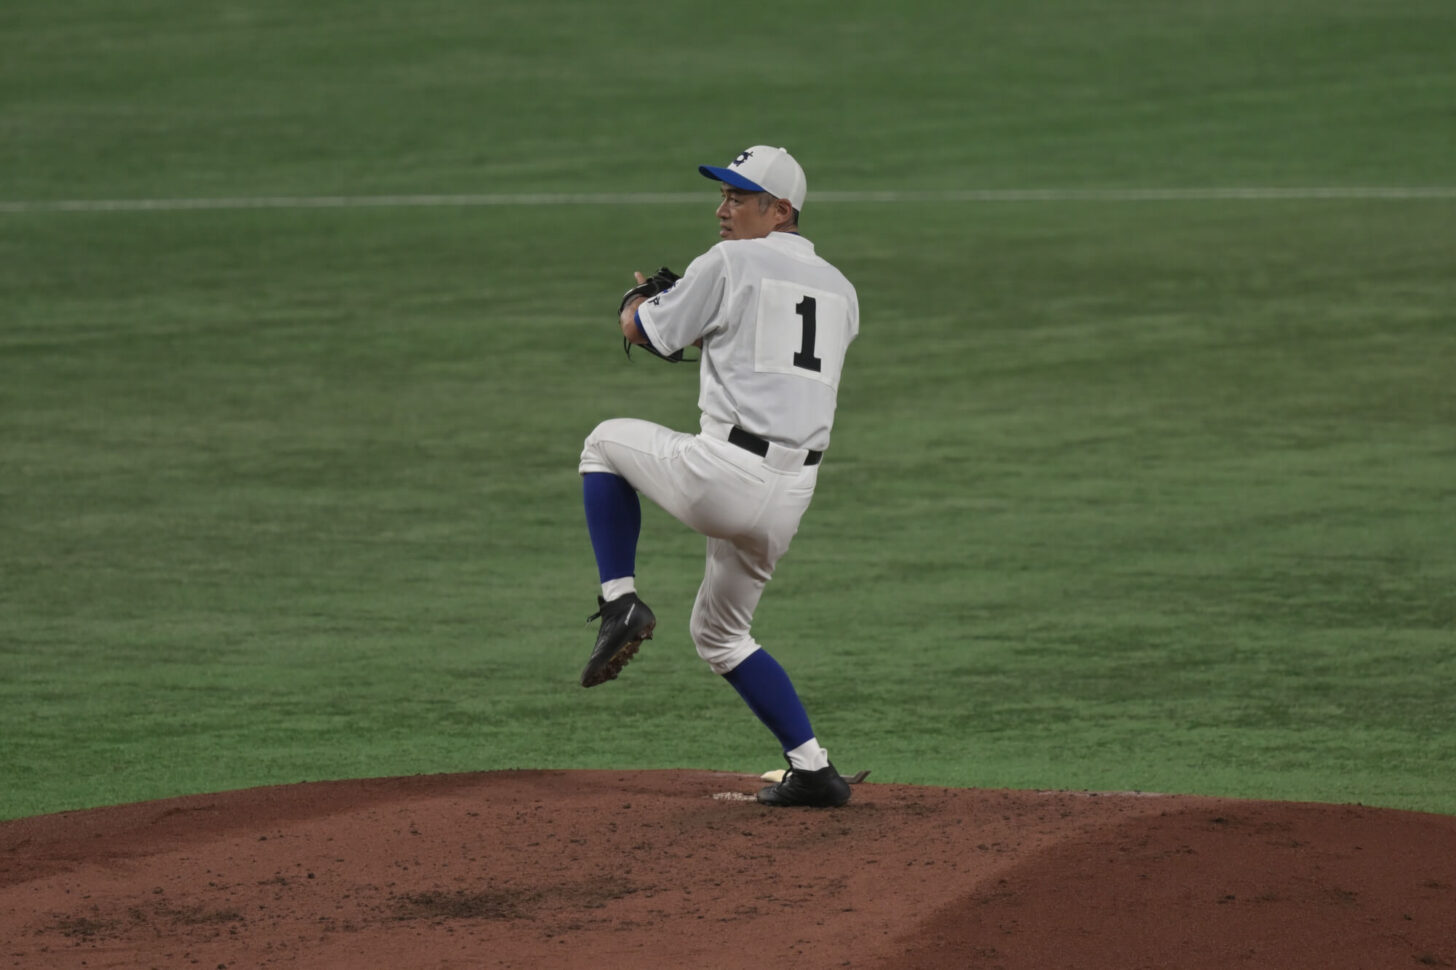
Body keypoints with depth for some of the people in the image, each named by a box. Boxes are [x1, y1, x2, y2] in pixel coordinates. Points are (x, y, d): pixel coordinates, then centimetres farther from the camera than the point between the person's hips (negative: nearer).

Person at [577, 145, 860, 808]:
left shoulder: (731, 264, -3)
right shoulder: (839, 290, 17)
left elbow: (638, 331, 7)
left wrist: (639, 300, 31)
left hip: (724, 475, -7)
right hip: (791, 497, 7)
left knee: (607, 441, 21)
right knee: (719, 632, 24)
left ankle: (621, 601, 9)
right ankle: (811, 770, 16)